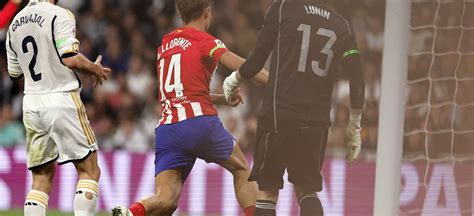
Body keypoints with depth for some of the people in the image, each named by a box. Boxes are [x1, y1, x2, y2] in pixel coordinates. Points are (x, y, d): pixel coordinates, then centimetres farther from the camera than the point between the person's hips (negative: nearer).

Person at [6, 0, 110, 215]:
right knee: (89, 170, 1)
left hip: (31, 103, 6)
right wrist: (95, 69, 0)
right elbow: (71, 59, -19)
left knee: (41, 177, 12)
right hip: (61, 99, -6)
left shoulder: (15, 23, 11)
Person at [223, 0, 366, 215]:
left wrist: (233, 80, 23)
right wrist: (354, 128, 15)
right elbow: (357, 80, 6)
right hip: (317, 122, 3)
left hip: (278, 117, -3)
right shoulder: (341, 25, 10)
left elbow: (257, 60, 3)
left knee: (267, 189, 5)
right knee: (306, 190, 15)